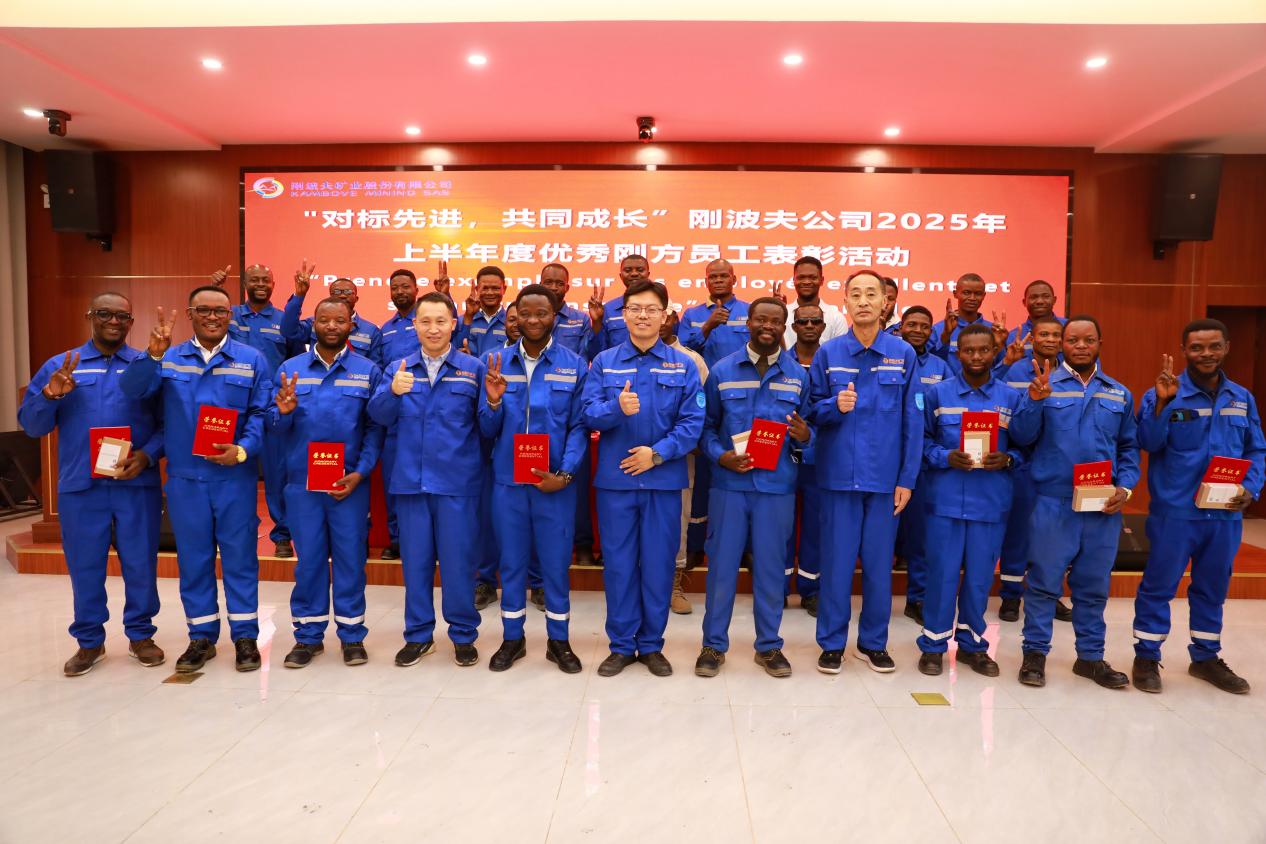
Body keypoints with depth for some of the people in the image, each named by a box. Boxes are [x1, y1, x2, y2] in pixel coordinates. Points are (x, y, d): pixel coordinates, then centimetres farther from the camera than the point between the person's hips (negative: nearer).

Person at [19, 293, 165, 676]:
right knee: (85, 567, 9)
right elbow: (31, 426, 6)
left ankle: (141, 635, 22)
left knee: (141, 564, 5)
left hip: (138, 484, -1)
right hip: (80, 486, 1)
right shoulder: (58, 366, 9)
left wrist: (147, 454, -14)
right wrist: (49, 396, -13)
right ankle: (89, 641, 25)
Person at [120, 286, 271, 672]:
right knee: (193, 558, 10)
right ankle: (201, 636, 23)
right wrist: (154, 353, -23)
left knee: (239, 555, 4)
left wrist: (243, 450, -16)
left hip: (235, 475, -2)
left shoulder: (251, 360, 3)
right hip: (185, 476, 2)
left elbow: (261, 414, -1)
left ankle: (245, 635, 16)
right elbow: (132, 390, -8)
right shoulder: (169, 359, 8)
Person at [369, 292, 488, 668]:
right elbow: (379, 416, -5)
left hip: (458, 481, -2)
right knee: (415, 559, 12)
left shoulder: (473, 368, 0)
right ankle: (418, 634, 27)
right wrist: (392, 392, -25)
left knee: (458, 559, 6)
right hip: (410, 479, 2)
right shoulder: (398, 368, 7)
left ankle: (463, 634, 23)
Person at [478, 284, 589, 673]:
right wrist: (494, 402, -18)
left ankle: (559, 640, 26)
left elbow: (579, 427, -3)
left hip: (555, 481, -1)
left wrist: (565, 474, -14)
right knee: (511, 560, 12)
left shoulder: (574, 365, 0)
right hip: (507, 480, 2)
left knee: (556, 561, 8)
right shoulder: (498, 363, 3)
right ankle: (512, 637, 29)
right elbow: (487, 430, 3)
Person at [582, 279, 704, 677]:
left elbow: (693, 422, -3)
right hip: (614, 479, 0)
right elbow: (589, 414, -3)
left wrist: (657, 453, -15)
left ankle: (652, 645, 23)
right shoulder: (603, 362, 5)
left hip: (664, 479, 0)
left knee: (658, 563, 7)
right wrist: (617, 408, -24)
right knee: (618, 563, 7)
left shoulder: (683, 366, 3)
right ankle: (621, 645, 22)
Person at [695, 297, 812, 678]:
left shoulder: (798, 375, 5)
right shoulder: (722, 370, 3)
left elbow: (805, 429, 10)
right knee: (722, 563, 5)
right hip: (730, 482, -1)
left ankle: (769, 645, 26)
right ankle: (714, 644, 20)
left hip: (777, 485, 1)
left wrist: (803, 437, -14)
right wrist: (720, 455, -12)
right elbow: (706, 425, 6)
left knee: (771, 566, 9)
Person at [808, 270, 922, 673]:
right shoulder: (828, 353, 1)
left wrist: (907, 478, -2)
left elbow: (913, 421, 2)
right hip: (839, 474, 0)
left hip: (885, 476, 1)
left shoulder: (903, 354, 2)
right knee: (837, 561, 6)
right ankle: (832, 642, 20)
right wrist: (834, 406, -17)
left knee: (879, 562, 10)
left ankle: (873, 642, 26)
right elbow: (812, 411, 5)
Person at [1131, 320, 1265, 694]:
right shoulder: (1163, 393, -6)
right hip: (1175, 510, -5)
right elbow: (1148, 443, -17)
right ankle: (1146, 657, 14)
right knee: (1159, 585, 3)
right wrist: (1162, 402, -29)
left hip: (1226, 513, 5)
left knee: (1213, 587, 17)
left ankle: (1206, 657, 32)